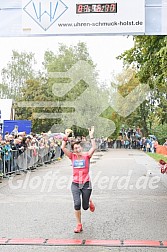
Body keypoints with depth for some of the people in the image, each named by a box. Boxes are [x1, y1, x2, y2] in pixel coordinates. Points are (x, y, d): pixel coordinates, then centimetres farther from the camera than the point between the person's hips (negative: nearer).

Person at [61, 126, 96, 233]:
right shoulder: (72, 156, 2)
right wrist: (66, 136, -11)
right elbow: (63, 147, -8)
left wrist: (91, 136, -22)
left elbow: (94, 148, -21)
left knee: (85, 207, 6)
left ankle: (89, 201, 45)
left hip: (86, 184, -1)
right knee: (77, 204, -15)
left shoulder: (86, 156, -4)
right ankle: (79, 225, 2)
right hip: (75, 184, 1)